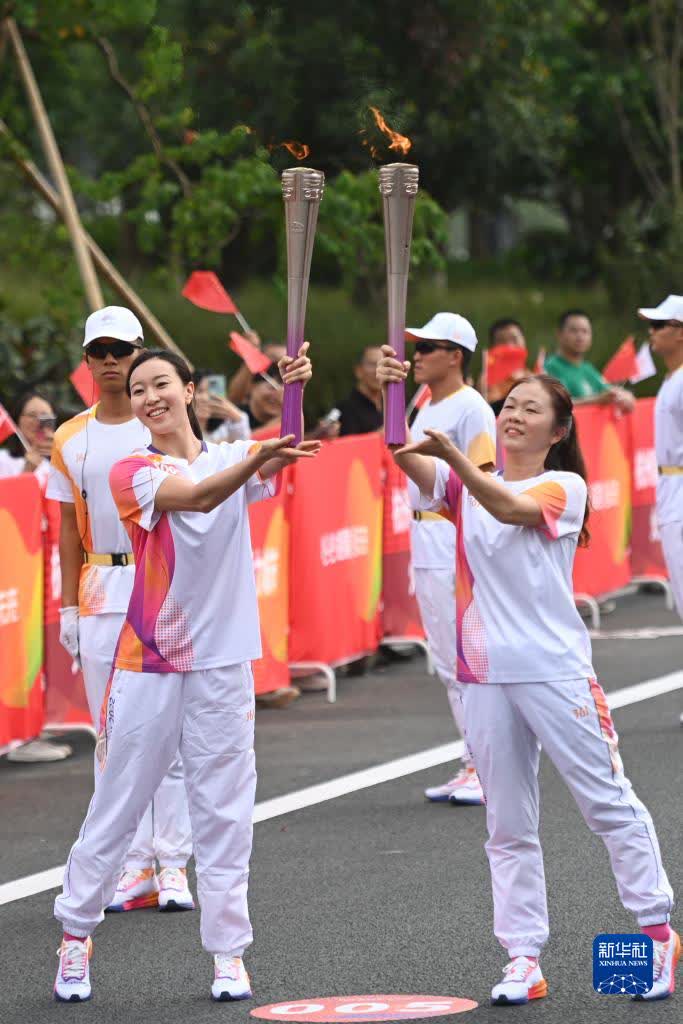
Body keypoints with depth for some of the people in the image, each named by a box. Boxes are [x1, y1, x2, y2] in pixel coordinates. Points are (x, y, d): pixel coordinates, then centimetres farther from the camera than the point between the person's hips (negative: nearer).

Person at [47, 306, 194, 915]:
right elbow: (70, 527, 12)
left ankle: (173, 864, 3)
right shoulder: (71, 440, 9)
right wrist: (69, 605, 7)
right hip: (100, 594, 3)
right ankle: (135, 868, 10)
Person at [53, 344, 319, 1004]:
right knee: (116, 807, 5)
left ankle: (228, 953, 10)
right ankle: (75, 937, 18)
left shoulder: (233, 456, 6)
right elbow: (196, 496, -23)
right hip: (147, 663, -2)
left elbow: (289, 455, -15)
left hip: (223, 660, 2)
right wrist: (258, 458, -42)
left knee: (224, 812, 4)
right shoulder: (132, 473, -3)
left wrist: (294, 394, -36)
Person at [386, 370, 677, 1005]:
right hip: (486, 674, 4)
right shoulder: (465, 485, 12)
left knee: (609, 804, 0)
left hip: (555, 668, -4)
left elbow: (511, 509, -21)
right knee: (509, 827, 5)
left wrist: (450, 451, -34)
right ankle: (523, 960, 8)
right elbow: (406, 457, -7)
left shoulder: (565, 488, 0)